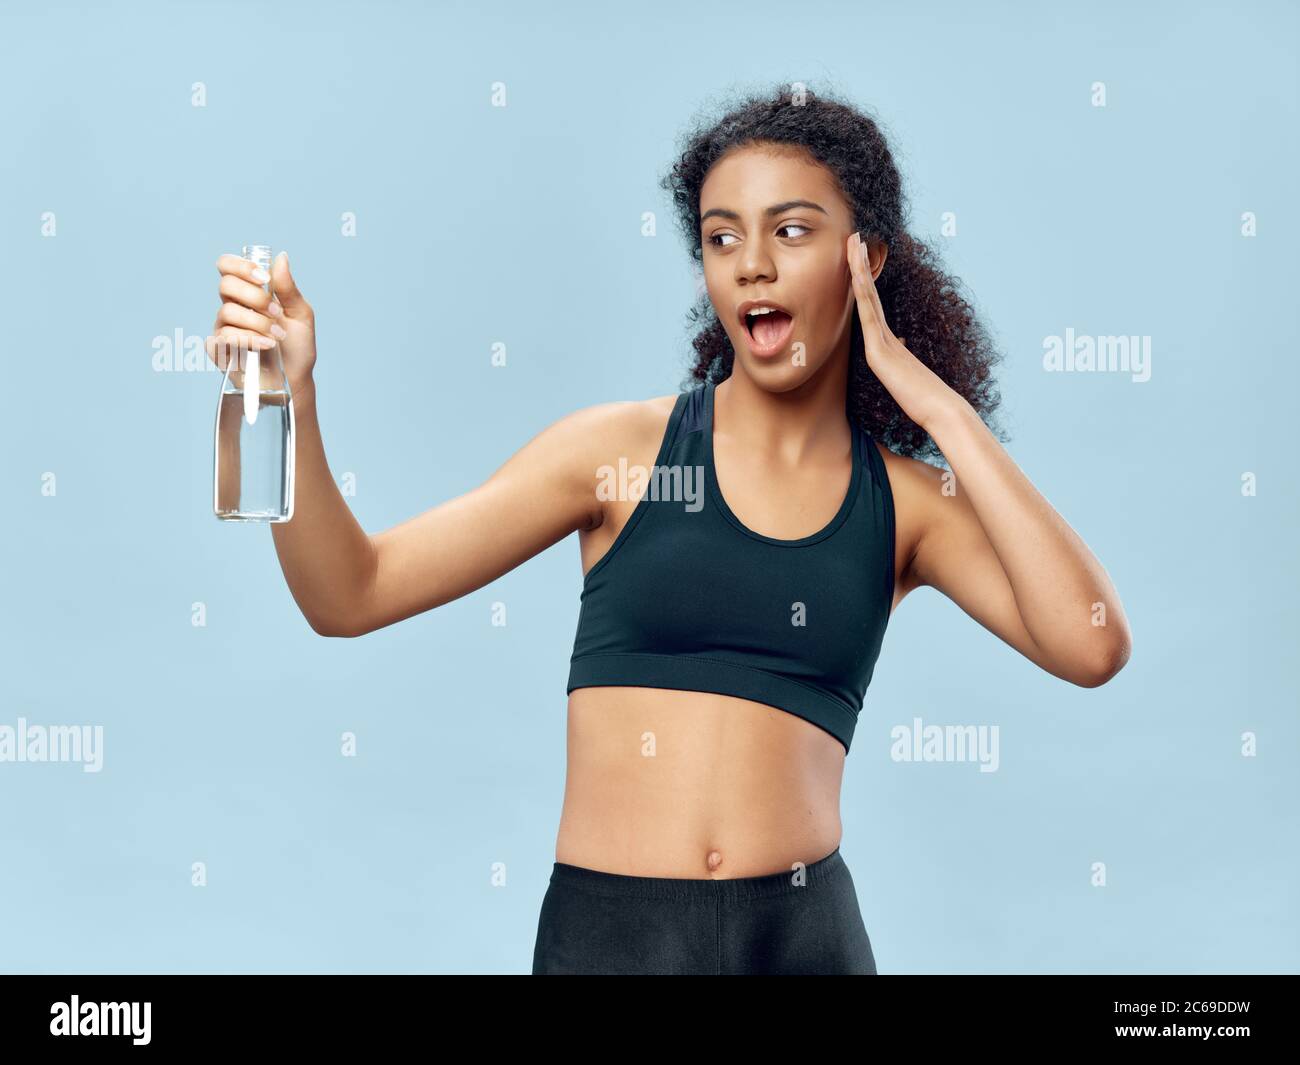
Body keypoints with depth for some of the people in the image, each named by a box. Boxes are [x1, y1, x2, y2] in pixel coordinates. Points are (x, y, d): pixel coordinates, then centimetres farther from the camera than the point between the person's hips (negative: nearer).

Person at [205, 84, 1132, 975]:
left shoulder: (911, 499, 2)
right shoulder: (622, 448, -2)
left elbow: (1092, 648, -14)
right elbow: (351, 594, -4)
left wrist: (944, 410, -10)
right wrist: (289, 396, -20)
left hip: (806, 932, 1)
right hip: (608, 930, -1)